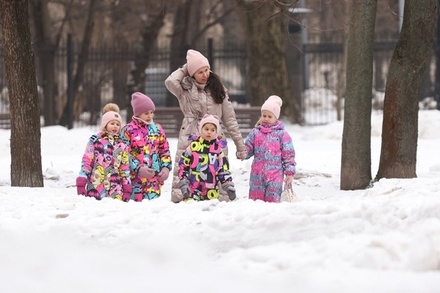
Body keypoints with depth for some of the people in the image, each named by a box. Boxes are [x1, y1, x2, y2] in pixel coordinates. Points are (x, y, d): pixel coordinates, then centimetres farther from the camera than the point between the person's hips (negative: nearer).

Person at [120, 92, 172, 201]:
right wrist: (138, 169, -16)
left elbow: (165, 151, 17)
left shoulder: (157, 129, 13)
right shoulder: (128, 130, -2)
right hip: (135, 178, -4)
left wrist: (166, 167, 1)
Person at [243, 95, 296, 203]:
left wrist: (289, 173, -1)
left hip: (275, 175, -2)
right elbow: (248, 148, 14)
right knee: (255, 199, 3)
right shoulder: (255, 132, 10)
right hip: (257, 174, 2)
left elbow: (288, 155, 3)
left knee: (272, 201, -3)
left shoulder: (282, 134, 3)